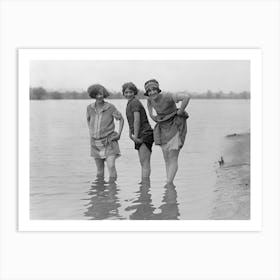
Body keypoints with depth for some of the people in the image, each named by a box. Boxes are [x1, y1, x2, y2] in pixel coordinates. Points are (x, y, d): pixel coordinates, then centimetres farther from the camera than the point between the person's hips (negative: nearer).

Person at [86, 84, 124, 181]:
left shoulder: (110, 107, -11)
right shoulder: (90, 108, -1)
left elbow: (121, 119, 2)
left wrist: (119, 134, -6)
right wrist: (91, 132, 12)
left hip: (109, 141, -3)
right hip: (95, 142, 3)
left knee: (111, 166, -15)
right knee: (100, 169, 9)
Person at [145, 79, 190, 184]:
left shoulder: (167, 97, -24)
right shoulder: (150, 100, -4)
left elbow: (186, 97, -34)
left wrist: (180, 111, -23)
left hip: (175, 128, -7)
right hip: (163, 129, 7)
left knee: (172, 158, -9)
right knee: (166, 159, 9)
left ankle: (169, 183, -7)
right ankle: (169, 182, 15)